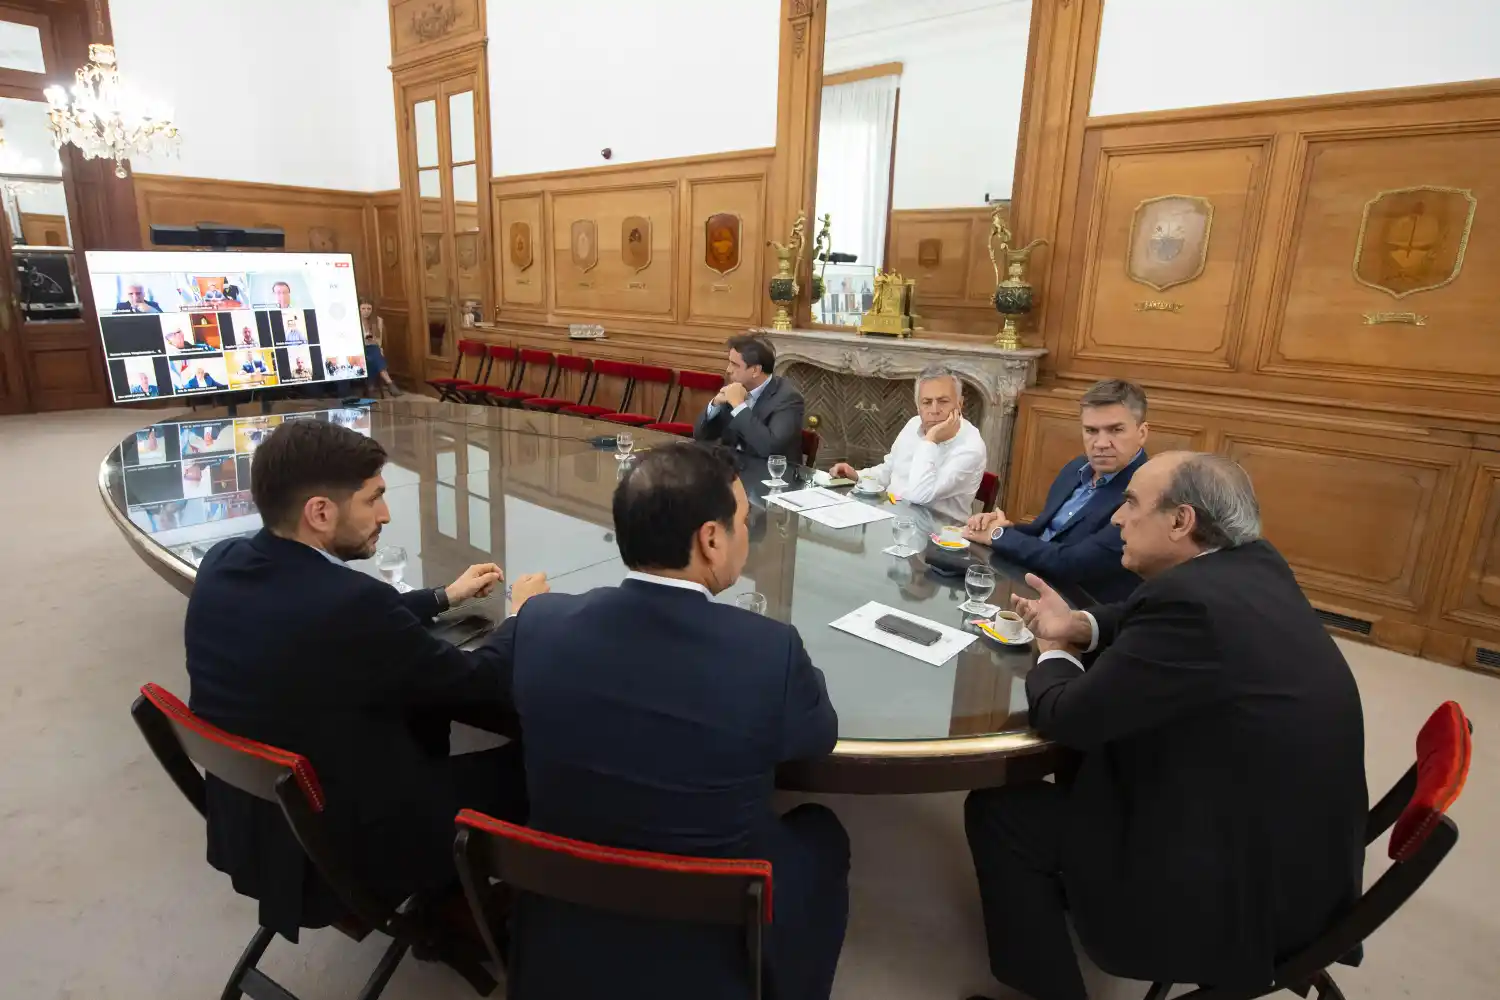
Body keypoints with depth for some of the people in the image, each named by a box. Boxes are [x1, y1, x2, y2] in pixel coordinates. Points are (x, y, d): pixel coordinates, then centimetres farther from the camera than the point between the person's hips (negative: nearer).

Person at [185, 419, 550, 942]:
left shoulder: (221, 563, -7)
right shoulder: (350, 601, -32)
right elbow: (482, 684, -18)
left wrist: (444, 596, 16)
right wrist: (522, 613, 1)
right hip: (342, 851, -8)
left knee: (426, 706, 21)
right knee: (521, 765, 6)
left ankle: (443, 891, 34)